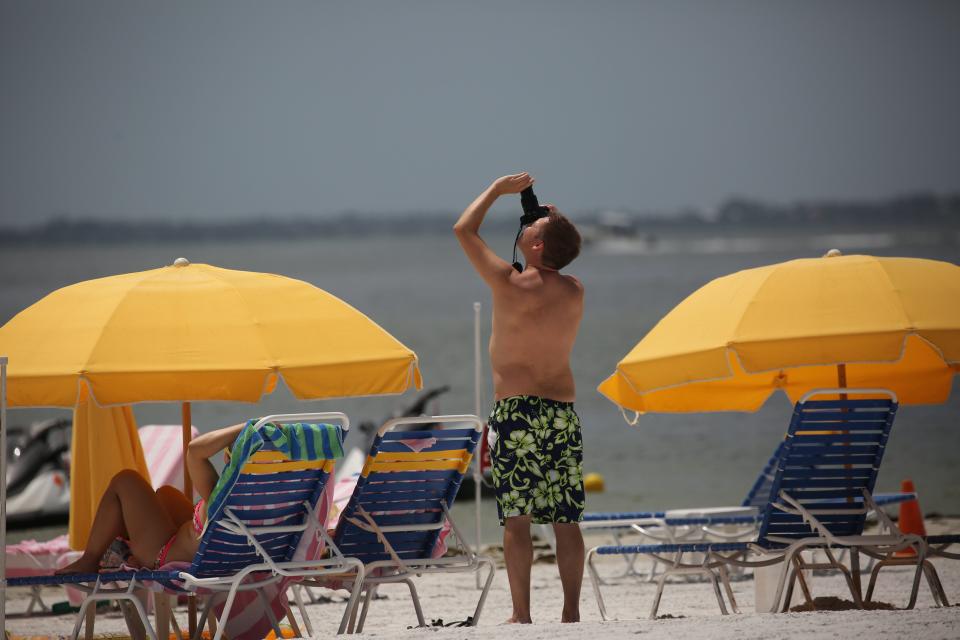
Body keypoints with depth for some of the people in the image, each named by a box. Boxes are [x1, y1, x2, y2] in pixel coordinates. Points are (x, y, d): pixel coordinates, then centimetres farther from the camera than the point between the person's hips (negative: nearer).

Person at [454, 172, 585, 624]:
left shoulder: (510, 284, -9)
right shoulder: (574, 293, 4)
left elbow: (464, 230, 5)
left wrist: (498, 189, 15)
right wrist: (557, 225, 23)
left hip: (516, 411, -5)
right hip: (563, 411, 5)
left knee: (517, 518, -4)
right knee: (566, 519, 5)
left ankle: (521, 614, -7)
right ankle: (571, 611, 3)